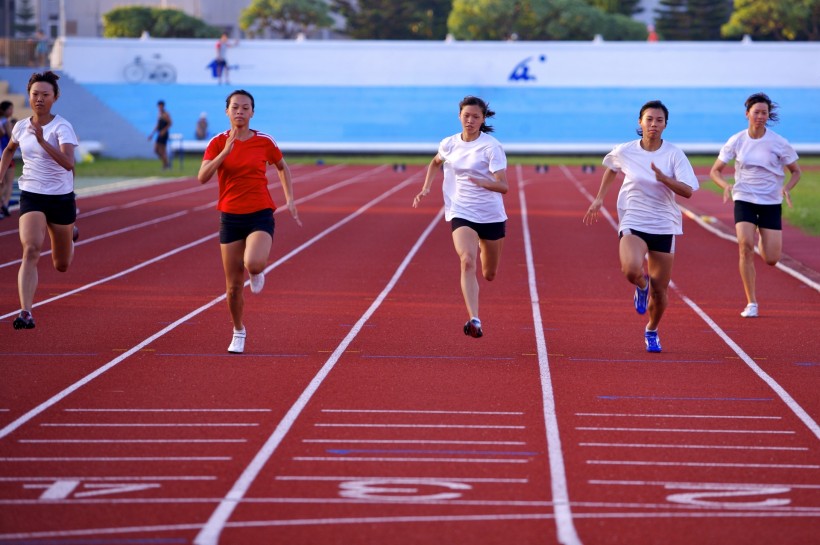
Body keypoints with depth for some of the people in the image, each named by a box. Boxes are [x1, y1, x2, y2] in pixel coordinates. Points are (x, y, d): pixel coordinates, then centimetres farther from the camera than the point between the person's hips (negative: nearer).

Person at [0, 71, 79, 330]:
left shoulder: (62, 127, -13)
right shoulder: (21, 127, 1)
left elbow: (68, 163, -30)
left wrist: (42, 141, -38)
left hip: (61, 198, -2)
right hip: (31, 195, 2)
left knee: (62, 265, 15)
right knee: (31, 250, -24)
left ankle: (69, 234, 52)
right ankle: (26, 313, -30)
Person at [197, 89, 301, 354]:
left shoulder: (265, 141, -2)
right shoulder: (218, 143, -2)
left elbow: (282, 168, 18)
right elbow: (203, 177, -16)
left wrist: (289, 199, 9)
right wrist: (226, 151, -26)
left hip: (260, 215, -1)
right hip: (230, 217, 1)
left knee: (253, 263, -31)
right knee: (233, 287, 4)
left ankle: (257, 272, 8)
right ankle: (238, 332, 28)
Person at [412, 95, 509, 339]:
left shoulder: (491, 147, -12)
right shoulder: (449, 144, 0)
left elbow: (503, 186, -18)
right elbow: (435, 162, 24)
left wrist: (482, 182, -37)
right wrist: (426, 188, 11)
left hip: (491, 215, -1)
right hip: (461, 213, 1)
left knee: (489, 275, 16)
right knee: (467, 262, -26)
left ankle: (482, 249, 54)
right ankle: (474, 320, -31)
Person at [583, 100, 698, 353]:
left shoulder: (674, 154, -6)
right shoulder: (625, 152, -2)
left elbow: (688, 191, -12)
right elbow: (611, 168, 21)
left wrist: (663, 178, -27)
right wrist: (600, 198, 18)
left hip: (664, 226, 1)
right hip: (632, 222, -1)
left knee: (660, 292, 5)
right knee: (631, 270, -30)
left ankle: (652, 331, 35)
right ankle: (642, 285, 9)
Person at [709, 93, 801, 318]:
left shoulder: (779, 143, -6)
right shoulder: (736, 141, -3)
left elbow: (796, 172, 5)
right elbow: (715, 171, 5)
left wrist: (786, 188, -15)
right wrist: (726, 185, -17)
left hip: (771, 203, 0)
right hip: (744, 200, 0)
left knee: (771, 260, -3)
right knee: (745, 247, -21)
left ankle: (764, 241, 37)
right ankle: (751, 303, -12)